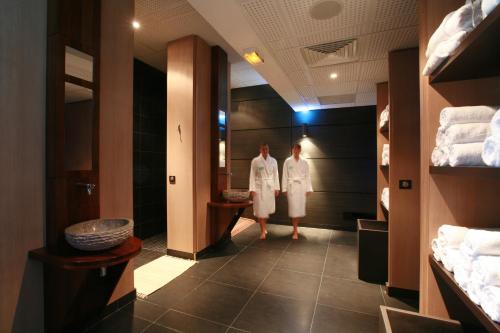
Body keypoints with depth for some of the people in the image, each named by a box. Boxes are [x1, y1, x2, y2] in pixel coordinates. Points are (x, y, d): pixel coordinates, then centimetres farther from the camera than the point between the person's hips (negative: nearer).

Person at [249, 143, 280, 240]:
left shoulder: (273, 161, 5)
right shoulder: (255, 161, -2)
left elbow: (276, 175, 7)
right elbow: (252, 175, -2)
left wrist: (277, 188, 3)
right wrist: (252, 189, -8)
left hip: (270, 187, 3)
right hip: (259, 187, -2)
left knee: (267, 208, 10)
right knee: (260, 209, -2)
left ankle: (263, 227, 33)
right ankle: (263, 231, 8)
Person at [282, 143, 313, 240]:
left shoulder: (304, 162, 6)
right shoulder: (288, 161, 1)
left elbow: (307, 176, 6)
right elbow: (285, 176, 1)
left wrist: (308, 189, 1)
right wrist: (284, 189, -3)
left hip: (302, 187, 2)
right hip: (292, 187, -2)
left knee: (300, 208, 6)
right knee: (293, 209, -5)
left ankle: (295, 227, 26)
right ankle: (295, 231, 1)